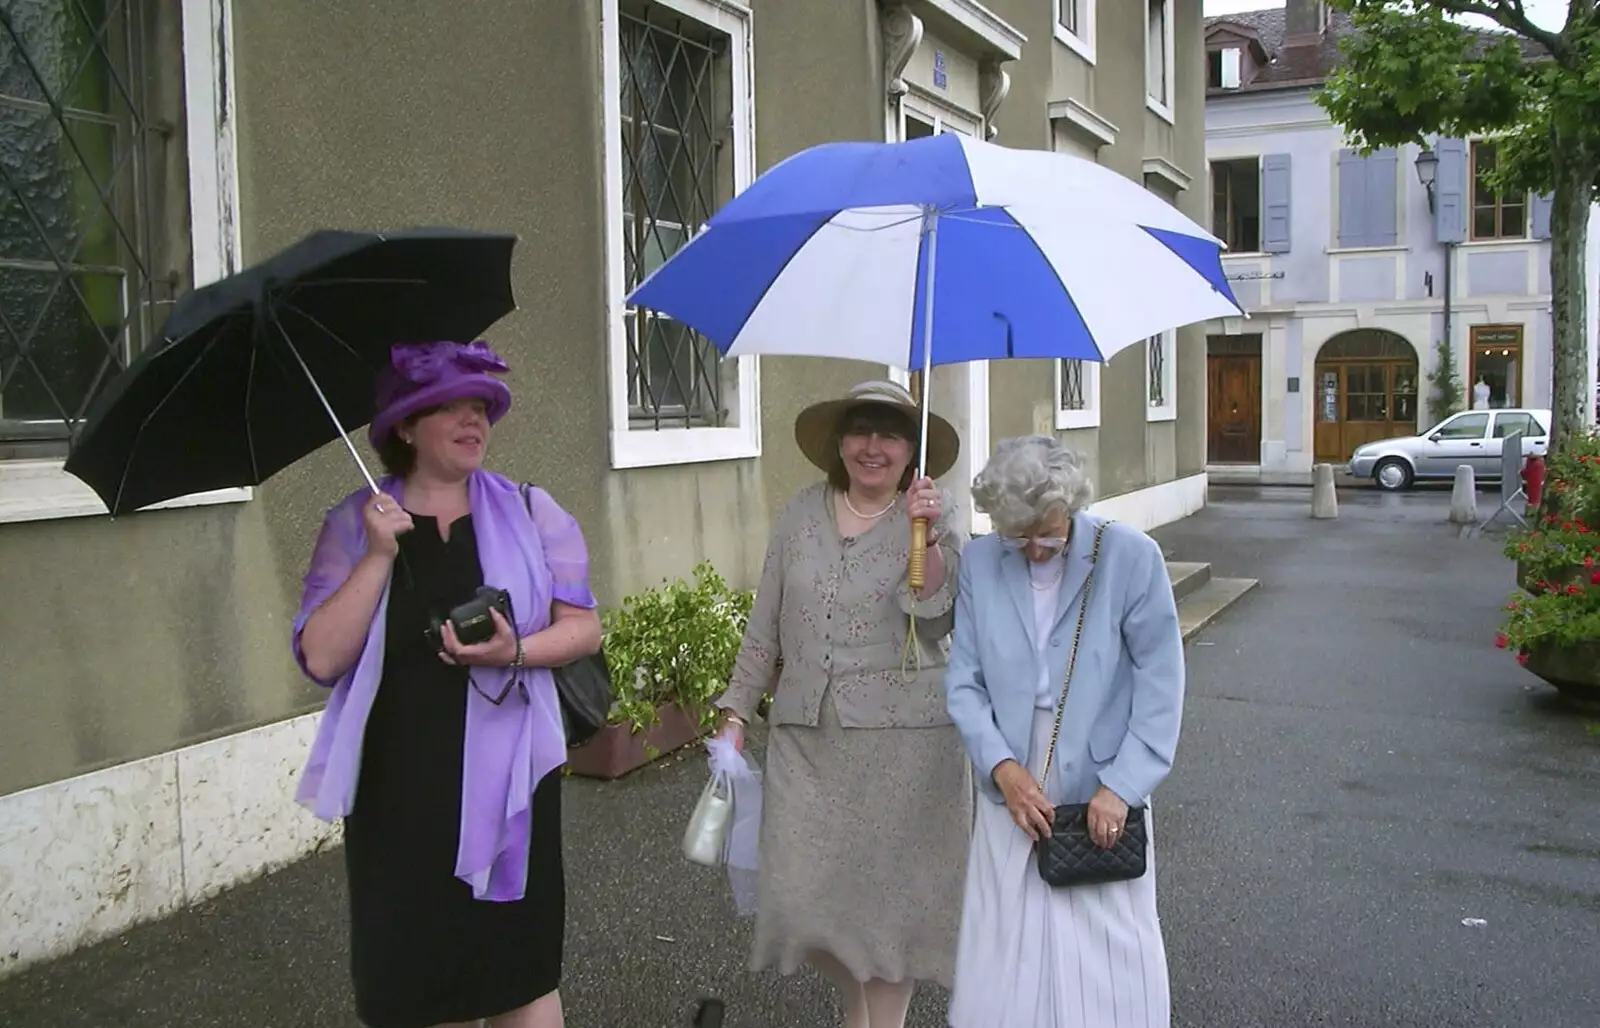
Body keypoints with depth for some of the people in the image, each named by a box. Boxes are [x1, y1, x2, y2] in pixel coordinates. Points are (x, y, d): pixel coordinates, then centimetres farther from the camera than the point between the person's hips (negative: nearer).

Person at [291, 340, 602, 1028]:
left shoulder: (529, 512, 3)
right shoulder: (353, 525, 2)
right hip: (396, 792, 0)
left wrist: (516, 650, -15)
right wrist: (378, 556, -15)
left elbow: (583, 628, 3)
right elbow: (321, 658, -7)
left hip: (505, 781, 0)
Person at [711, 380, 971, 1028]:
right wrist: (736, 710, 10)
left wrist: (926, 536, -25)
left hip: (902, 738, -3)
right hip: (805, 734, 3)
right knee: (800, 891, 4)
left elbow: (936, 621, -15)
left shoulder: (935, 520, -1)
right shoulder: (802, 514, 7)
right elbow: (765, 624, 11)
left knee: (888, 887, 5)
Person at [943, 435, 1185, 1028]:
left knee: (1108, 965, 7)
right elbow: (964, 683, 1)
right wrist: (1001, 765, -12)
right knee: (1006, 961, 9)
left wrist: (1122, 785, -12)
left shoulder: (1132, 558, -10)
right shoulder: (979, 564, -2)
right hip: (1012, 790, 2)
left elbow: (1160, 685, -7)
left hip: (1103, 798, -2)